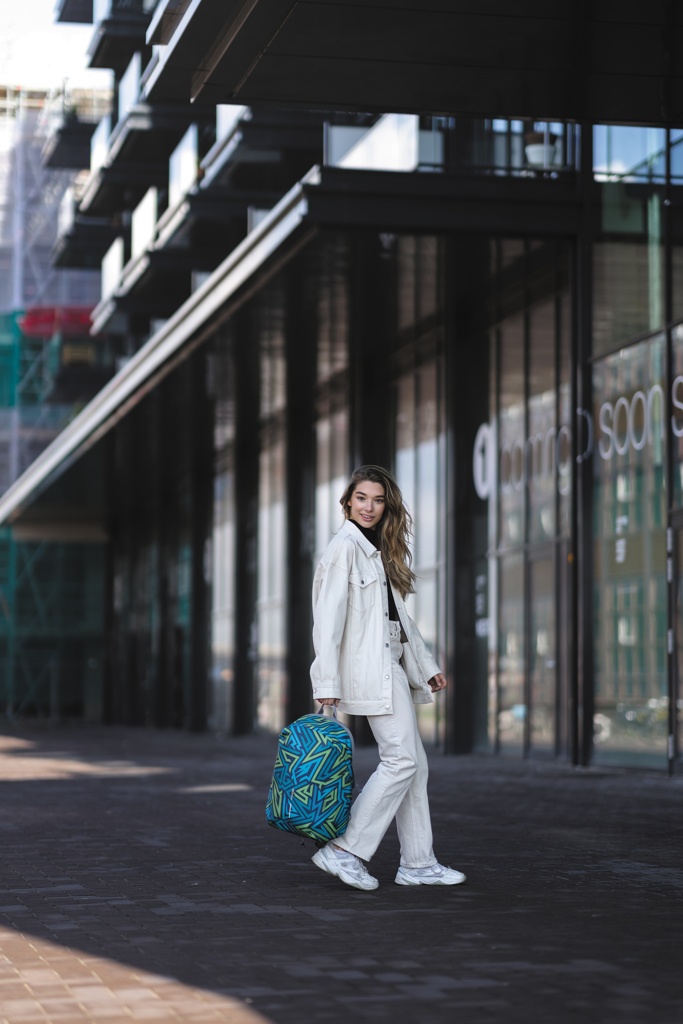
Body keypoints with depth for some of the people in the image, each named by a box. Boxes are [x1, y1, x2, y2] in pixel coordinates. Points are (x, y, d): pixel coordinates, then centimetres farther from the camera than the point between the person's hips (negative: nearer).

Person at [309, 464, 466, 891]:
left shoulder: (380, 552, 18)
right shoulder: (346, 546, -9)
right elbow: (329, 616, -15)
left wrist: (428, 666, 22)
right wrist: (327, 683, -20)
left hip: (390, 668, 9)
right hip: (369, 668, -9)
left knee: (415, 764, 7)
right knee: (402, 760, -13)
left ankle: (418, 863, 10)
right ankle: (345, 851, -10)